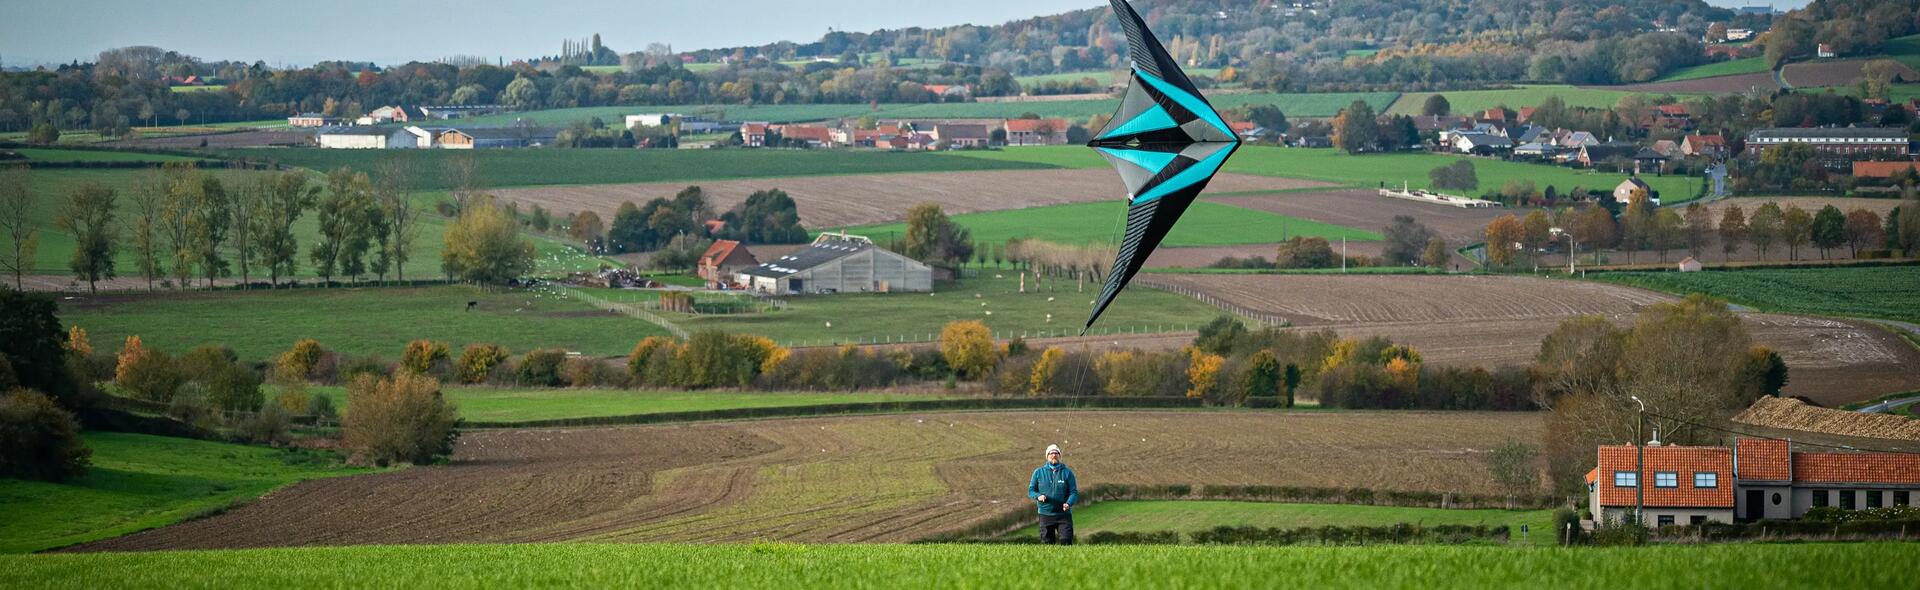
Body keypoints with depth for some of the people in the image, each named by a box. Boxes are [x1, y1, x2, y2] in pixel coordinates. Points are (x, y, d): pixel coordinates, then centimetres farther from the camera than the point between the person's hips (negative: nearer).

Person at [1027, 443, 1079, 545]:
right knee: (1047, 543, 2)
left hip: (1063, 514, -1)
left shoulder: (1067, 473, 4)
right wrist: (1038, 496, -15)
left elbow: (1074, 492, 1)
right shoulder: (1038, 473, 7)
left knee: (1066, 541, -11)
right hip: (1045, 514, 1)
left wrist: (1068, 504, -20)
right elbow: (1031, 491, 8)